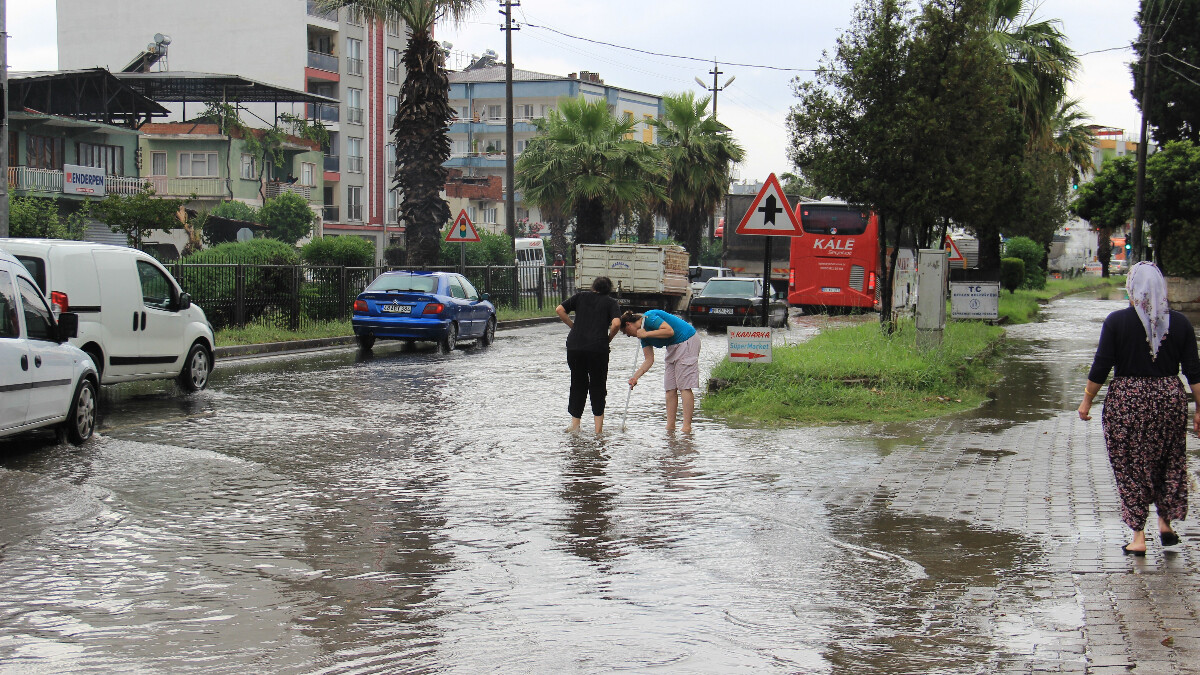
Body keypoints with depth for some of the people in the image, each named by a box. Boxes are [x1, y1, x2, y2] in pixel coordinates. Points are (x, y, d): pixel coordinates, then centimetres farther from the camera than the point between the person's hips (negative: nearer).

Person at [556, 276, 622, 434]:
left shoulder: (581, 296, 15)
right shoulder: (611, 303, 8)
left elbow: (559, 310, 5)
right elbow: (616, 323, -10)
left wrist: (573, 326, 12)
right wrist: (608, 339, 5)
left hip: (575, 345, 2)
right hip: (598, 348, -2)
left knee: (578, 384, 16)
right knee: (598, 385, 9)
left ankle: (575, 424, 17)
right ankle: (598, 428, 9)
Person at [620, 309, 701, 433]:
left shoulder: (649, 318, -16)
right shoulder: (643, 335, 10)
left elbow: (670, 331, -28)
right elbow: (649, 360, 7)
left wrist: (646, 334, -22)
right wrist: (635, 377, -4)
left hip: (687, 342, -10)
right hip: (673, 347, 10)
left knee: (684, 386, -11)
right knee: (670, 387, 7)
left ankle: (687, 427, -11)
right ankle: (670, 425, 9)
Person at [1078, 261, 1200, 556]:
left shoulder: (1117, 321, -9)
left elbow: (1101, 367, -8)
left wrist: (1087, 400, 2)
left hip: (1126, 401, -3)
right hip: (1170, 399, 3)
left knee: (1130, 468, 5)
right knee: (1169, 463, 21)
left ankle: (1138, 537, 5)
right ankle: (1165, 523, 28)